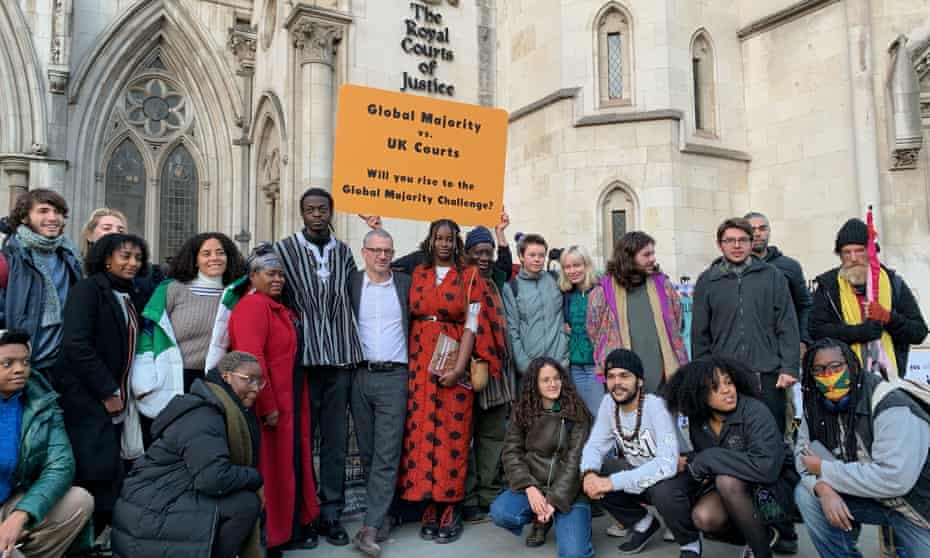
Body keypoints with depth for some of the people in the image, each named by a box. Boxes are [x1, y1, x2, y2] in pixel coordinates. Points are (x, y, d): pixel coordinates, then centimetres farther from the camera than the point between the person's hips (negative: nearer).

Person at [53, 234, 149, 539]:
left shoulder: (128, 297, 16)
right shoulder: (88, 289, -7)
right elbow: (76, 344, -17)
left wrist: (118, 392, 8)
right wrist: (108, 392, -14)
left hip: (113, 399, 7)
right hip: (87, 397, -7)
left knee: (112, 473, 6)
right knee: (97, 472, -10)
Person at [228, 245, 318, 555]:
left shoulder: (277, 308, 15)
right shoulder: (253, 306, -16)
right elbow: (251, 360, -25)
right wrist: (268, 407, -24)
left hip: (286, 401, 10)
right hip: (268, 404, -10)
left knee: (289, 463, 16)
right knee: (270, 468, 1)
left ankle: (291, 530, 28)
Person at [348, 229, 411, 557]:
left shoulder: (405, 283, 5)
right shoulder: (351, 283, 4)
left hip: (394, 377, -1)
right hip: (360, 376, 2)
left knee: (387, 455, -5)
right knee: (367, 452, 10)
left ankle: (370, 528, -2)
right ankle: (382, 515, 24)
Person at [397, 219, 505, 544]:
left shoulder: (469, 277, 3)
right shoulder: (416, 275, 10)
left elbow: (472, 324, -4)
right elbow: (406, 318, 9)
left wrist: (458, 368, -14)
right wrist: (409, 362, -1)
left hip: (454, 363, -2)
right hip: (419, 363, 2)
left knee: (452, 432, -1)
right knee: (421, 431, 1)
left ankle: (450, 509, 9)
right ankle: (430, 509, 11)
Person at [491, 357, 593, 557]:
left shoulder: (576, 413, -8)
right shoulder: (522, 412, 1)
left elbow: (575, 460, -12)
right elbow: (511, 453, -2)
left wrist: (555, 499, -20)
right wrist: (529, 487, -18)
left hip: (568, 489, -3)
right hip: (533, 485, 3)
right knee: (499, 513, -25)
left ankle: (563, 520, 13)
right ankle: (541, 521, 7)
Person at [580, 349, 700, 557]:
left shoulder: (656, 407, -28)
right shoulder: (608, 403, -9)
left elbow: (667, 464, -37)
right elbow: (595, 445, -4)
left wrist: (613, 482, -38)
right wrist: (589, 473, -28)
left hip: (673, 475, -6)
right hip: (637, 472, 6)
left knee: (663, 490, -38)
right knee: (593, 476, -14)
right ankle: (644, 524, 10)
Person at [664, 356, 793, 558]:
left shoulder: (755, 412, -22)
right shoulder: (698, 422, -5)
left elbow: (766, 467, -36)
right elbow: (701, 457, 13)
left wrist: (707, 460, -28)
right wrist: (691, 462, -12)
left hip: (774, 489, -5)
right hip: (732, 491, 5)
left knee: (727, 480, -33)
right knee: (703, 517, -24)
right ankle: (763, 535, 5)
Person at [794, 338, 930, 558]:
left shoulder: (890, 407, -27)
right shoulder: (817, 407, -6)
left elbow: (894, 478, -36)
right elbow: (804, 452, -6)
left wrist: (824, 470, -26)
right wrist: (823, 488, -28)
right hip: (869, 497, 5)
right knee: (805, 493, -13)